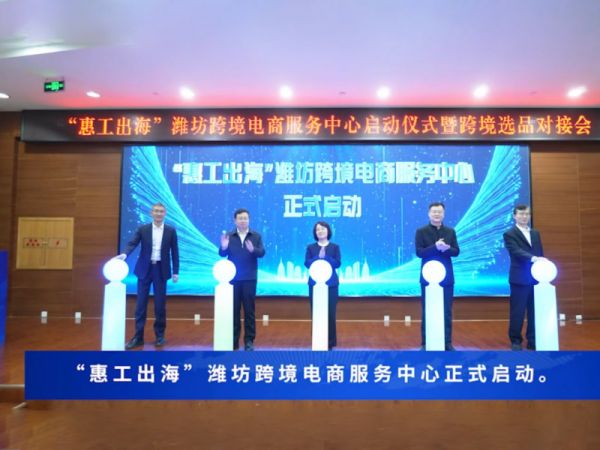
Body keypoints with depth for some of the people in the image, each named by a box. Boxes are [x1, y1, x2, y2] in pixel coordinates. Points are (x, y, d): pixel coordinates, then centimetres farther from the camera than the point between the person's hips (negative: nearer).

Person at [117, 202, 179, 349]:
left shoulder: (171, 231, 3)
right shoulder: (143, 229, 4)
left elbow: (174, 252, 3)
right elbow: (132, 243, -7)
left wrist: (176, 272, 0)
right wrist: (125, 253, -29)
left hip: (161, 270, 0)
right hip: (145, 269, 1)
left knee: (160, 304, 4)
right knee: (141, 304, 2)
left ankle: (160, 335, 16)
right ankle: (138, 337, 9)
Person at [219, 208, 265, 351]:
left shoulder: (256, 236, 4)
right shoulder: (229, 236, 6)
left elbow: (262, 253, -8)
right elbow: (222, 254, -4)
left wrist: (253, 250, -29)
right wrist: (223, 247, -27)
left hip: (249, 278, 0)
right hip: (233, 278, 1)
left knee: (249, 310, 3)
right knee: (233, 309, 6)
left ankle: (249, 341, 11)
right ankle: (233, 340, 15)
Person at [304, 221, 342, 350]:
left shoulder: (335, 247, 6)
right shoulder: (310, 247, 8)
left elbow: (338, 263, -5)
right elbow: (307, 263, -3)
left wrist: (325, 257, -15)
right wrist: (318, 257, -15)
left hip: (331, 284, 0)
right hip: (315, 284, 1)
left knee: (330, 313, 0)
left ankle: (330, 342, 9)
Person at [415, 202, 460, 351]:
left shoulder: (450, 231, 8)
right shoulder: (421, 231, -1)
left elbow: (456, 251, 1)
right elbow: (419, 252, -10)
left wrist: (446, 248, -19)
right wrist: (435, 247, -23)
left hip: (446, 277, 2)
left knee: (447, 311, 7)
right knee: (427, 311, 4)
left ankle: (447, 342, 17)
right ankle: (425, 343, 13)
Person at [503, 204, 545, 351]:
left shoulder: (535, 233, 16)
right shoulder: (510, 234, -3)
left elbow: (540, 254, 15)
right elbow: (517, 252, -18)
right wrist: (533, 258, -34)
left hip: (536, 278, 5)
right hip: (519, 279, -5)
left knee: (534, 311, 8)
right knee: (518, 312, 1)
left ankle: (533, 341, 19)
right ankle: (516, 341, 12)